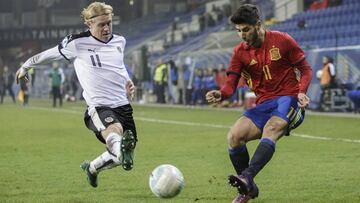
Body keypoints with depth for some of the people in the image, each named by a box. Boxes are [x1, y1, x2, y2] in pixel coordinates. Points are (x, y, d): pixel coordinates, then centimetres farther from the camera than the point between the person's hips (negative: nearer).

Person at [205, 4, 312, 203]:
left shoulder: (281, 40, -3)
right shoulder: (240, 52, 6)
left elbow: (306, 69, 2)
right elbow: (231, 84, -2)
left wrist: (301, 91, -17)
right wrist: (221, 94, -26)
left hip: (289, 99, -4)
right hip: (264, 104, 4)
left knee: (271, 129, -35)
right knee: (234, 136, -18)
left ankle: (247, 177, -52)